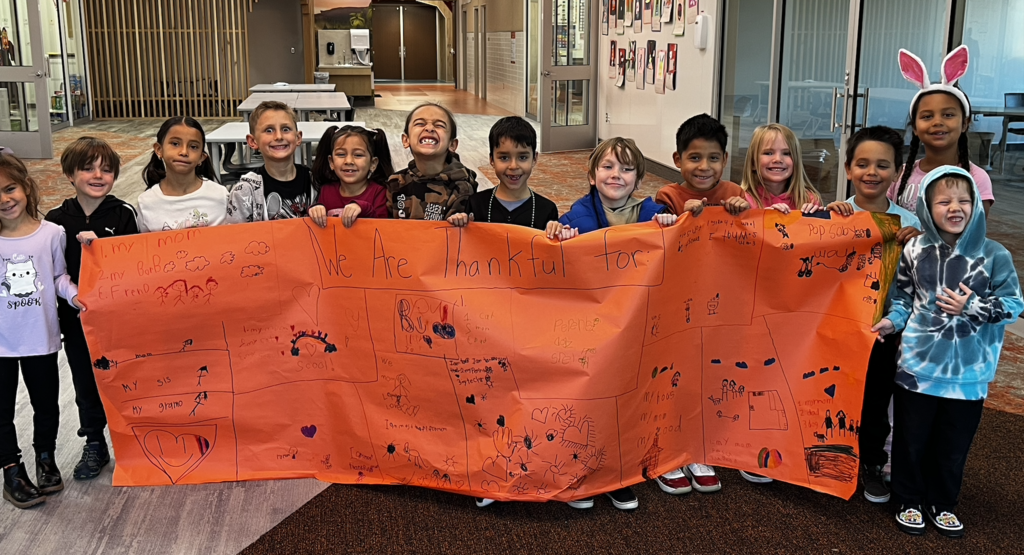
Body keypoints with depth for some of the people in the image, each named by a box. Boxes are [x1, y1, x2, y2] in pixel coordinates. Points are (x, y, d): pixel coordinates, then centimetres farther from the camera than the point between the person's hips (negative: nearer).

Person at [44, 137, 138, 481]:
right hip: (76, 318, 2)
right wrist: (66, 288, -9)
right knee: (86, 383, 14)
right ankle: (95, 445, 30)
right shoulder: (56, 220, -1)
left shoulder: (124, 215, -7)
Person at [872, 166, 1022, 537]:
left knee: (954, 443, 13)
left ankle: (942, 503, 33)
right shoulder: (915, 251, -2)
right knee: (911, 438, 11)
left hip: (969, 371, 0)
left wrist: (971, 307, -16)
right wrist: (892, 321, -8)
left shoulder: (994, 255, -6)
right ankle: (910, 501, 30)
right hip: (918, 364, 0)